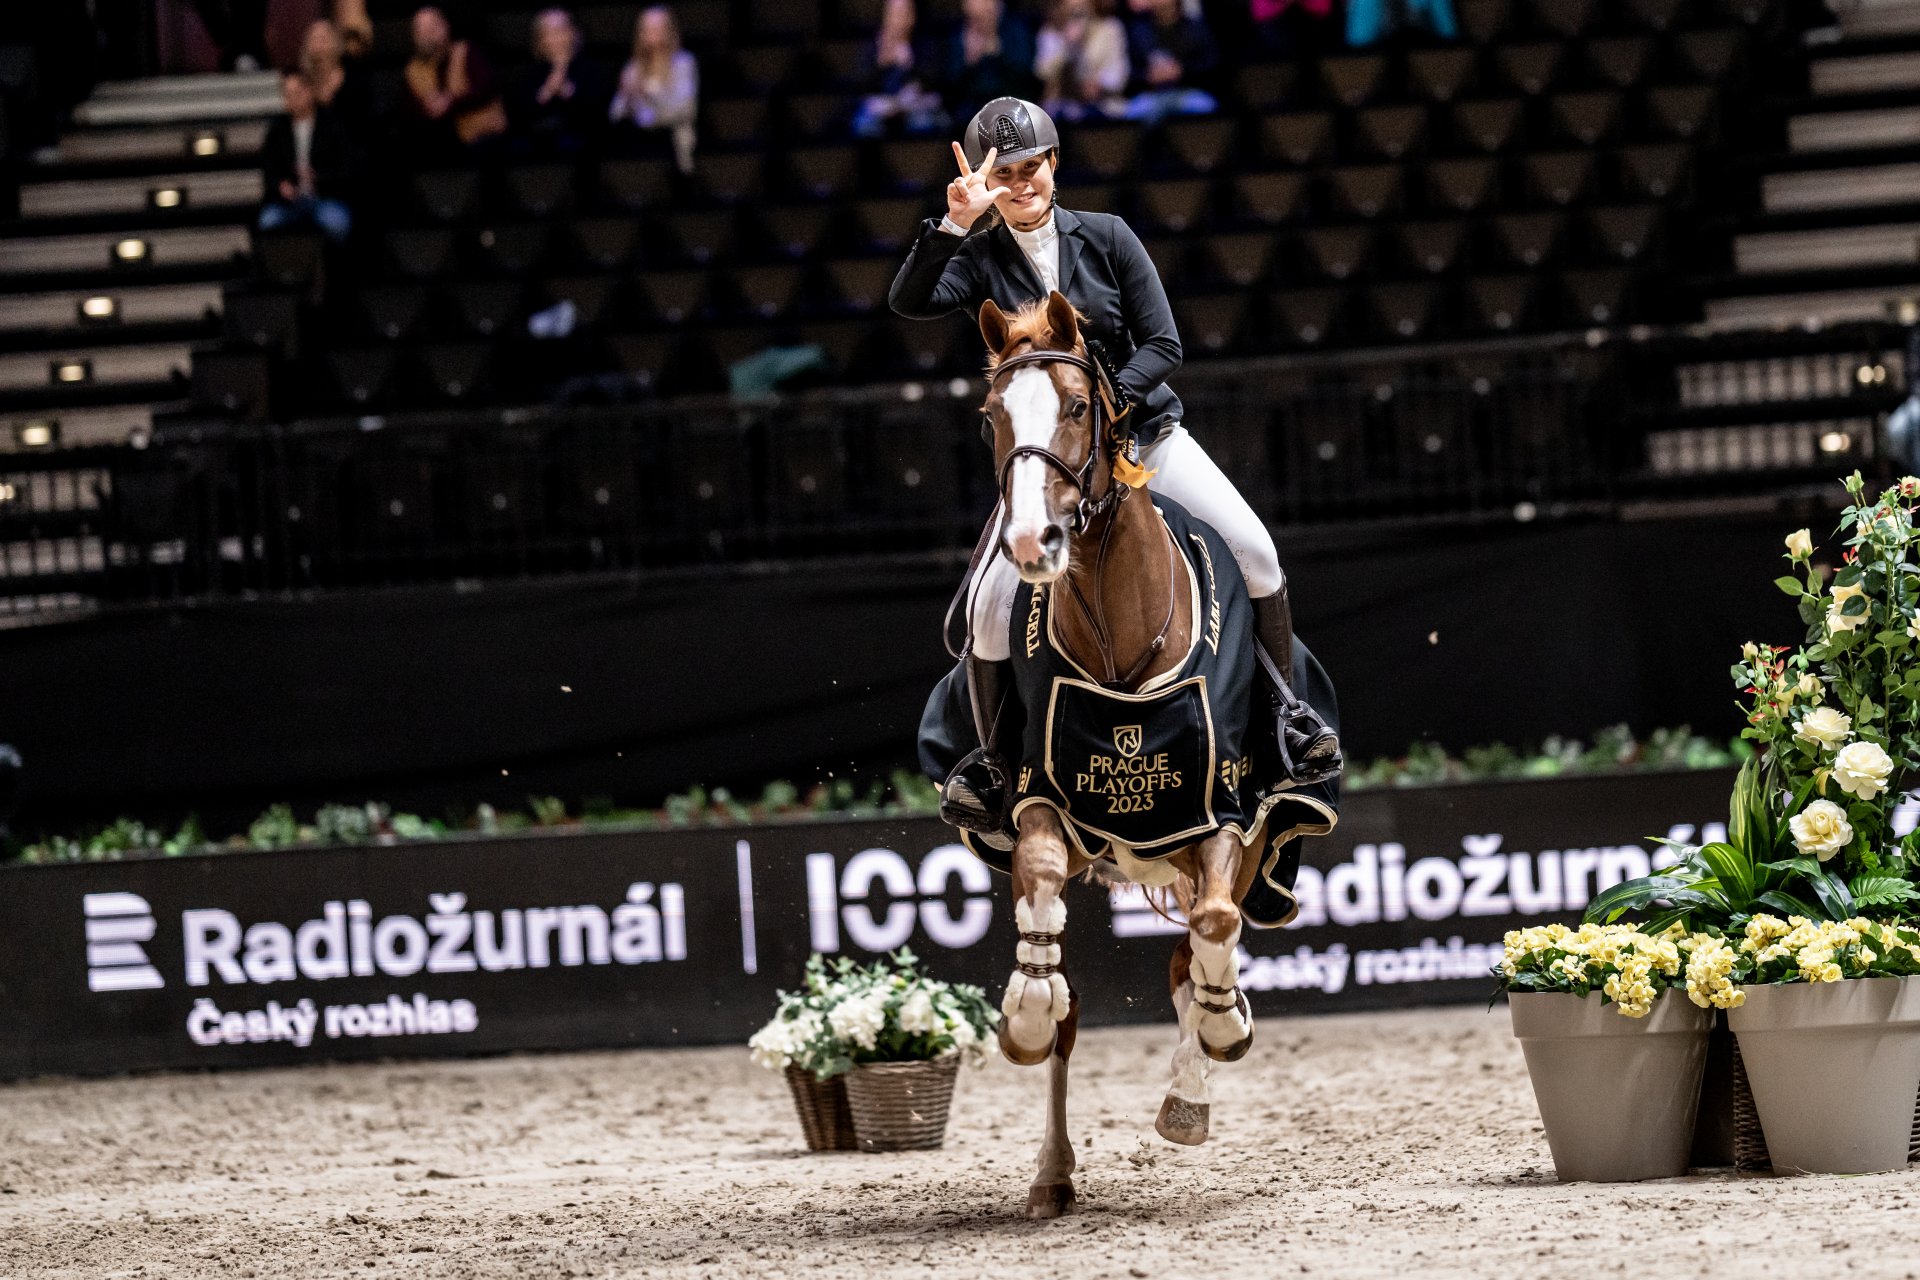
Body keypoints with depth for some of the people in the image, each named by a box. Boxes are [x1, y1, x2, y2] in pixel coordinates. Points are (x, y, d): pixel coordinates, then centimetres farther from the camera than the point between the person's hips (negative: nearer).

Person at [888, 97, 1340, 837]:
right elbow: (908, 303, -24)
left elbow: (1164, 345, -5)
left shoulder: (1108, 240, -2)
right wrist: (955, 223, -34)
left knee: (1255, 554, -11)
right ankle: (990, 760, 2)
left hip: (1145, 432, 1)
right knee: (993, 606, -18)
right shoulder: (979, 260, -4)